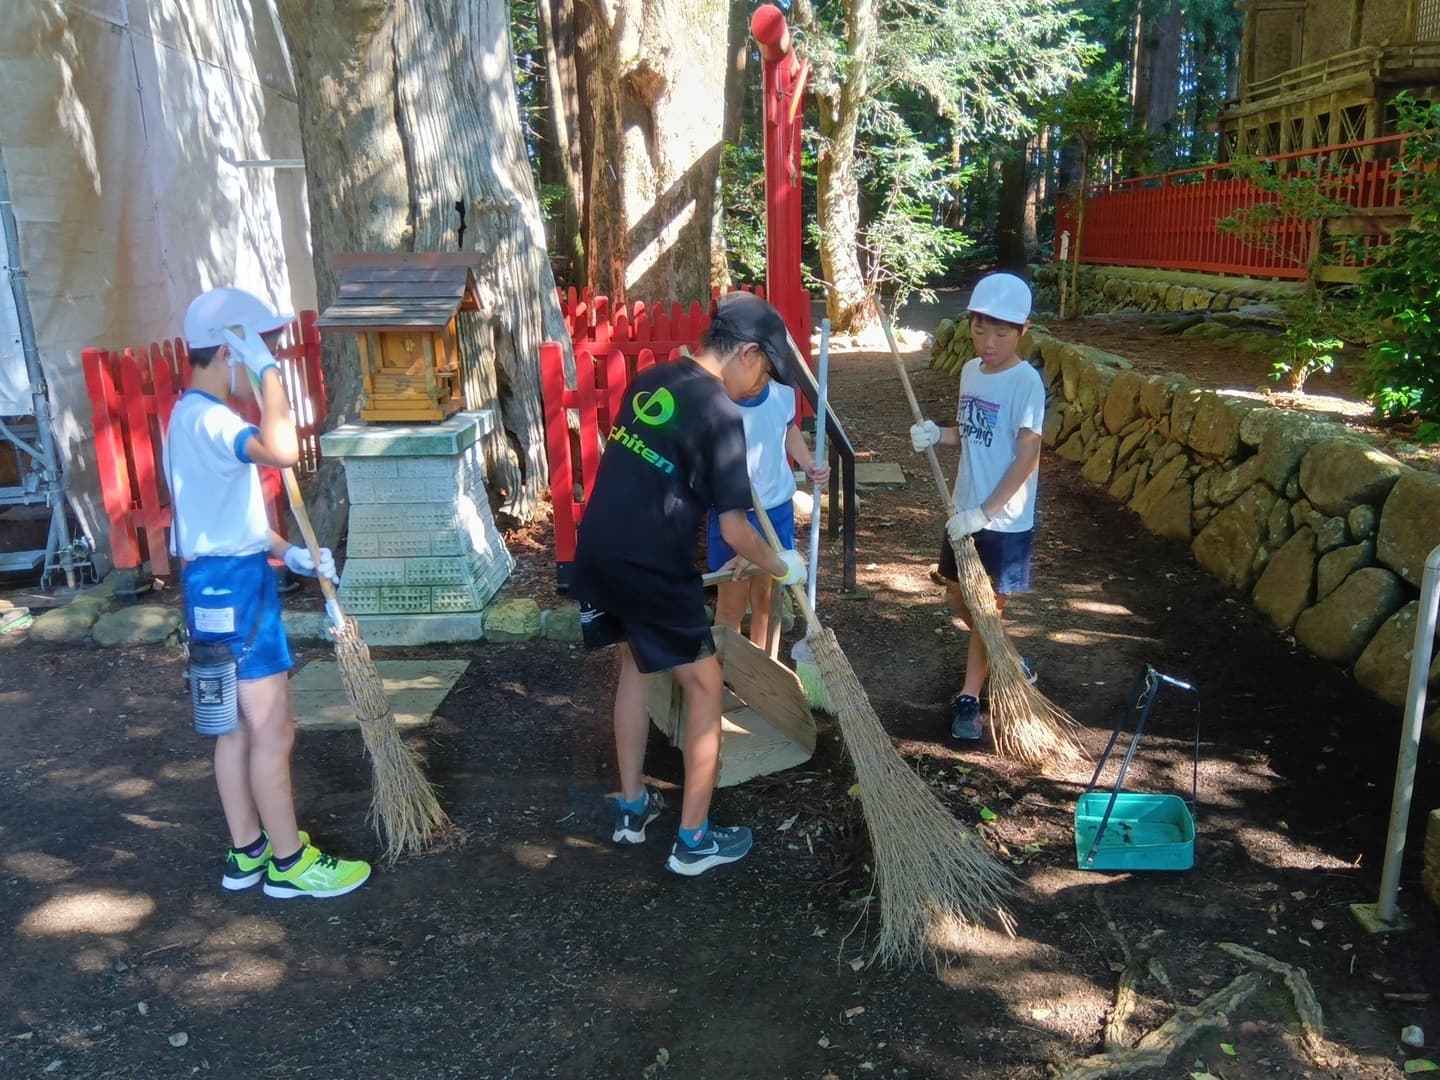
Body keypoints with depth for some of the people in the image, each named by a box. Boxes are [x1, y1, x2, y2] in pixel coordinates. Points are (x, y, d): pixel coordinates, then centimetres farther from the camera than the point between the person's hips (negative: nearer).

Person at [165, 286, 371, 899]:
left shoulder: (199, 416, 15)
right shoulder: (206, 416, -19)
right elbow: (284, 452, -38)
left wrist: (291, 554, 11)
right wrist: (269, 372, -27)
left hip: (229, 580, 11)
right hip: (232, 586, -11)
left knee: (240, 728, 16)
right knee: (273, 732, -1)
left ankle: (247, 853, 27)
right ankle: (290, 863, 11)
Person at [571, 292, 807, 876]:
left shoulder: (650, 381, 11)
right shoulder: (720, 413, -13)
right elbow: (734, 528, -14)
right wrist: (780, 567, 6)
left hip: (596, 553, 8)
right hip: (649, 568, -8)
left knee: (634, 663, 26)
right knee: (704, 686, 8)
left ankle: (631, 807, 36)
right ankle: (694, 839, 15)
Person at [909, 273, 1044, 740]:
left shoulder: (1026, 381, -17)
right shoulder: (971, 371, 5)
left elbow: (1027, 457, -20)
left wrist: (984, 512, -24)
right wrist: (936, 434, -4)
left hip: (1005, 521, -7)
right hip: (965, 511, 7)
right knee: (958, 596, 18)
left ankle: (968, 699, 16)